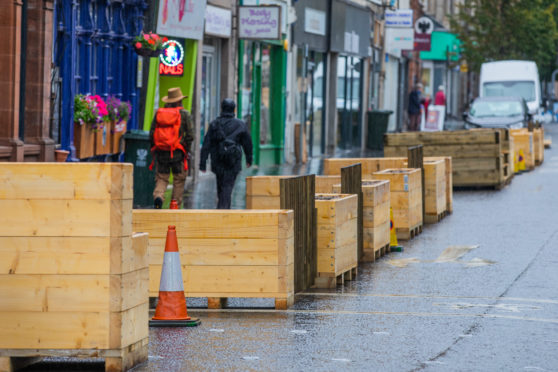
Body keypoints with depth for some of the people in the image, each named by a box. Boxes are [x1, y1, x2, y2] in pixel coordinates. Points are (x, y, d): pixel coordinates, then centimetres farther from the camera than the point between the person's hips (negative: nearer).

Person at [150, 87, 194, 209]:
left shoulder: (158, 113, 9)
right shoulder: (184, 114, 0)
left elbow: (152, 134, 7)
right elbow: (189, 135, -4)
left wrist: (154, 150, 15)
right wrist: (186, 150, 7)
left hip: (161, 152, 2)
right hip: (178, 153, -2)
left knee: (161, 178, 7)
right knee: (179, 180, 8)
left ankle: (158, 196, -21)